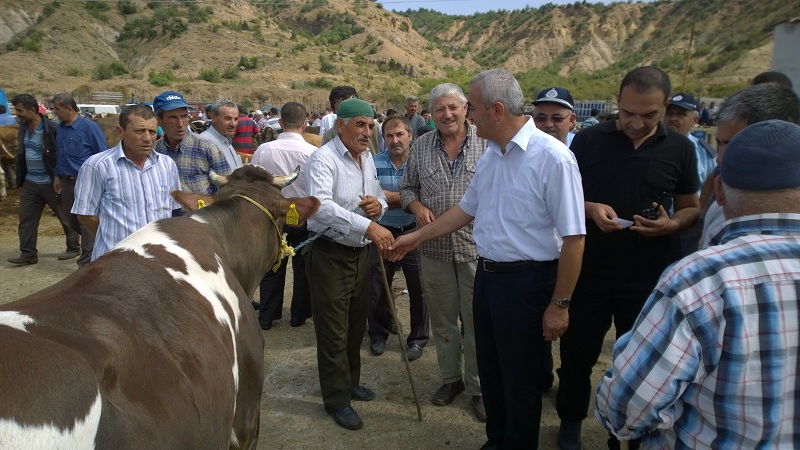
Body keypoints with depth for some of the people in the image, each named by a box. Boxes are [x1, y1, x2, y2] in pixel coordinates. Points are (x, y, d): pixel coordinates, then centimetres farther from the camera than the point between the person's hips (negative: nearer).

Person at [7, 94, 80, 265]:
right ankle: (28, 254, 14)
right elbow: (21, 155, 14)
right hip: (29, 183, 7)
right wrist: (20, 180, 13)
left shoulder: (51, 128, -18)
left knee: (65, 217, 8)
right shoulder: (23, 127, 6)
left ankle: (73, 248, 22)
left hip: (51, 183, -7)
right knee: (26, 218, 7)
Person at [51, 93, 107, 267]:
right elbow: (59, 154, 19)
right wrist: (57, 175, 17)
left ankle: (86, 262, 6)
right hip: (67, 181, 7)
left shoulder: (89, 127, -13)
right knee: (71, 219, 14)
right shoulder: (61, 127, 8)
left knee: (86, 222, -2)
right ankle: (92, 243, 36)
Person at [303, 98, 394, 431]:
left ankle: (350, 382, 39)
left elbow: (379, 196, 17)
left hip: (361, 251, 8)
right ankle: (336, 400, 18)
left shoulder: (367, 158, 8)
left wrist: (378, 204, -8)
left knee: (356, 324, 20)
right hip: (329, 254, -8)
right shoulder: (323, 159, -18)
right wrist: (367, 225, -45)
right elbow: (321, 206, -34)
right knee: (333, 331, 3)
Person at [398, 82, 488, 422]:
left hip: (476, 245, -3)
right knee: (441, 318, 15)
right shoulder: (421, 146, 6)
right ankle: (451, 377, 35)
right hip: (434, 247, 3)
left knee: (477, 320, 5)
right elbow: (407, 187, 13)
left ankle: (478, 386, 23)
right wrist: (417, 207, -7)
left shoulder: (487, 143, -3)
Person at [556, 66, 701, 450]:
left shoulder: (679, 148, -1)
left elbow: (692, 208, 8)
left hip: (648, 277, 1)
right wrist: (590, 209, -18)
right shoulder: (589, 140, -5)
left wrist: (672, 225, -14)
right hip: (588, 271, 0)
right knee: (577, 354, 13)